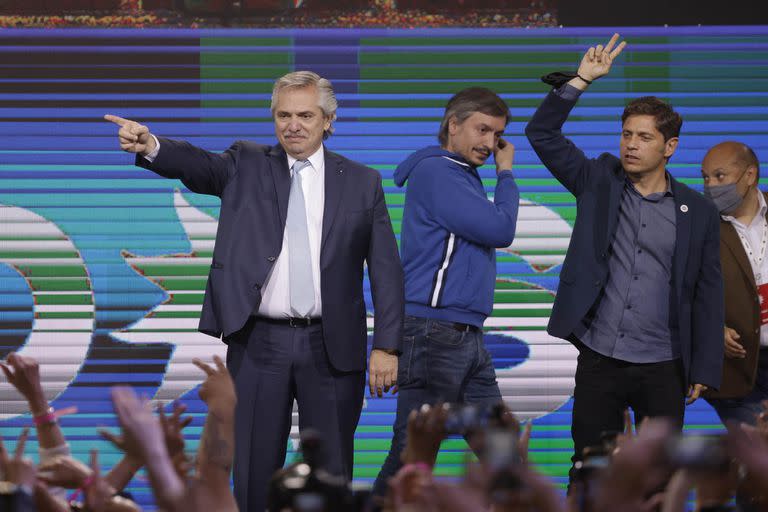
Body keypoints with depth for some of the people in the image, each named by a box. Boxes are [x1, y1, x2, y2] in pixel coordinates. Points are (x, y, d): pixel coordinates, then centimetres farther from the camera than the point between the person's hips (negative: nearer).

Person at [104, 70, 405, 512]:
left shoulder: (362, 182, 5)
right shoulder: (246, 167, 5)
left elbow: (386, 270, 3)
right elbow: (198, 164, -15)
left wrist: (387, 346, -4)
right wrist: (151, 145, -37)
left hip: (331, 347, 0)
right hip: (258, 344, 0)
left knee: (331, 473, 7)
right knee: (255, 472, 5)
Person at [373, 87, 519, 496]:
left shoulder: (462, 175, 18)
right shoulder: (436, 171, -11)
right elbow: (500, 230, -12)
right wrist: (506, 174, -2)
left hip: (467, 338, 10)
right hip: (434, 331, -10)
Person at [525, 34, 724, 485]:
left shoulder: (698, 212, 3)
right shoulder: (599, 182, 4)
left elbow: (708, 295, 3)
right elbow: (542, 134, -2)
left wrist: (704, 370, -2)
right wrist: (582, 79, -12)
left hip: (663, 367, 0)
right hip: (599, 359, 0)